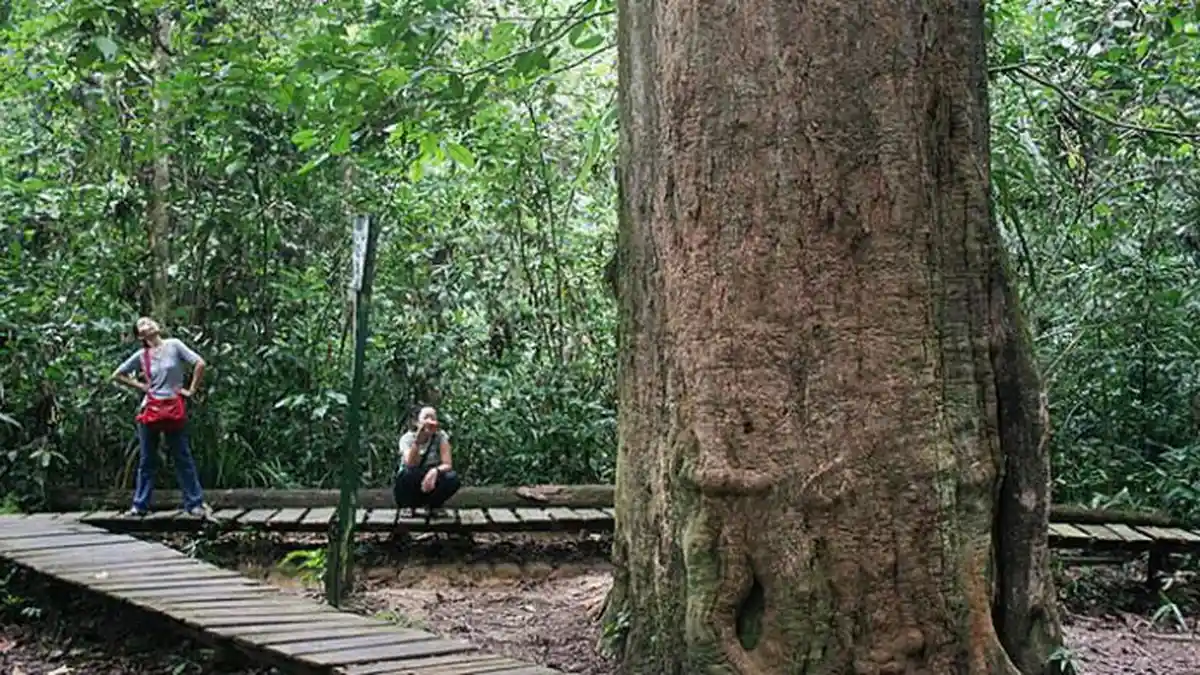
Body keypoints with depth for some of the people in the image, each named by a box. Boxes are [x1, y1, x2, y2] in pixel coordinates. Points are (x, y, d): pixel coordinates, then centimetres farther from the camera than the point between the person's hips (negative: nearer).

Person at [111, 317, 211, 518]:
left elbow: (200, 363, -7)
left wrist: (191, 389, -6)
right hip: (150, 410, 2)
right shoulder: (141, 356, 5)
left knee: (183, 458, 2)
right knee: (147, 460, 9)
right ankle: (140, 505, 16)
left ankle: (195, 503, 6)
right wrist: (139, 385, 4)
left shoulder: (173, 345, -1)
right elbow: (118, 375, 15)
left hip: (173, 409, -2)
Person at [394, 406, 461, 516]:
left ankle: (433, 505, 0)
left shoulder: (441, 436, -7)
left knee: (452, 478, -28)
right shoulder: (407, 438, -11)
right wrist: (417, 441, -38)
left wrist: (435, 470, -38)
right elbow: (410, 465, -28)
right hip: (410, 487, -1)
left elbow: (447, 465, -16)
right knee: (409, 473, -35)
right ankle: (409, 506, -6)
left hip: (430, 483, 2)